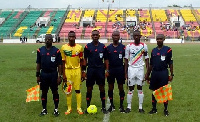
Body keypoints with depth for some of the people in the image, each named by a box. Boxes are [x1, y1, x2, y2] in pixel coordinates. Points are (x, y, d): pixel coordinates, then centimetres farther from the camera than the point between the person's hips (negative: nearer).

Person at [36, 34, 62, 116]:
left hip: (53, 74, -2)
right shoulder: (40, 50, 2)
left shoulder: (56, 51, -4)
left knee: (55, 91, 6)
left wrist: (60, 76, -6)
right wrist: (37, 75, 4)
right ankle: (44, 109, 22)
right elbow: (38, 64, 7)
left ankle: (56, 109, 18)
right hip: (43, 74, 2)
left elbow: (59, 65, -2)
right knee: (44, 92, 10)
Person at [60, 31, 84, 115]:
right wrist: (63, 74, -1)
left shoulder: (79, 47, -1)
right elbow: (63, 62, 1)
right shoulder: (64, 48, -3)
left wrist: (82, 72, 4)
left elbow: (81, 61, 7)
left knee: (78, 89, 5)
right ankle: (69, 108, 18)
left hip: (77, 70, 0)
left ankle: (79, 108, 15)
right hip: (68, 70, 0)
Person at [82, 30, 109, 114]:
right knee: (89, 89, 5)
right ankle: (88, 107, 17)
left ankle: (103, 107, 14)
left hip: (100, 69, 1)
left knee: (102, 88, 4)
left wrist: (107, 70, -1)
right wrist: (83, 71, 0)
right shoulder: (87, 47, 1)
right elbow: (85, 59, 4)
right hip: (90, 69, 0)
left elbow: (106, 59, 7)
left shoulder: (103, 47, 3)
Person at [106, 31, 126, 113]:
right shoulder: (108, 47, 4)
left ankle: (121, 105, 16)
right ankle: (112, 105, 20)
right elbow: (106, 60, 7)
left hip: (120, 69, -1)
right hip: (111, 69, 2)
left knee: (121, 88, 5)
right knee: (110, 88, 8)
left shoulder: (123, 47, 0)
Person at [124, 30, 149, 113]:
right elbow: (126, 60, 4)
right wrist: (125, 72, 1)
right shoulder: (129, 46, 0)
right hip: (131, 69, 0)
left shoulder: (144, 46, 0)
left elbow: (146, 59, 4)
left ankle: (140, 107, 13)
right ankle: (129, 107, 13)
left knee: (140, 88, 6)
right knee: (130, 88, 4)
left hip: (140, 69, 0)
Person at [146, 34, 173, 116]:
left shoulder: (168, 50, -4)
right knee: (154, 91, 10)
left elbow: (170, 63, -3)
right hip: (154, 72, 4)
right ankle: (154, 108, 21)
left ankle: (166, 109, 15)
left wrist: (171, 74, -7)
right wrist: (148, 74, 16)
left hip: (163, 73, -4)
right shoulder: (153, 50, 10)